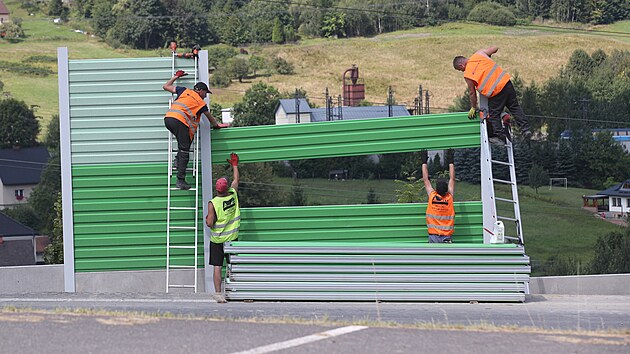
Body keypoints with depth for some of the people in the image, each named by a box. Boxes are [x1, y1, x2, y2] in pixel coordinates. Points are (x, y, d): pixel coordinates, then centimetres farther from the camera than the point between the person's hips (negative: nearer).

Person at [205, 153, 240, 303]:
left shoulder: (213, 203, -15)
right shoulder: (233, 195, -5)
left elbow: (210, 223, -16)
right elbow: (236, 179, 14)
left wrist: (207, 218, 7)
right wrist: (234, 165, 28)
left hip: (217, 240, -3)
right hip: (232, 239, 3)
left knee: (217, 267, 0)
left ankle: (218, 293, -3)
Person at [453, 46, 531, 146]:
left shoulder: (467, 75, -2)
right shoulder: (479, 54, 8)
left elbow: (472, 93, 4)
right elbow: (494, 48, 21)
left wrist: (473, 108, 18)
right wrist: (488, 56, 40)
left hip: (495, 92, -5)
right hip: (506, 82, 5)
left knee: (494, 115, 12)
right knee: (515, 107, 16)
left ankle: (500, 137, 16)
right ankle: (525, 128, 14)